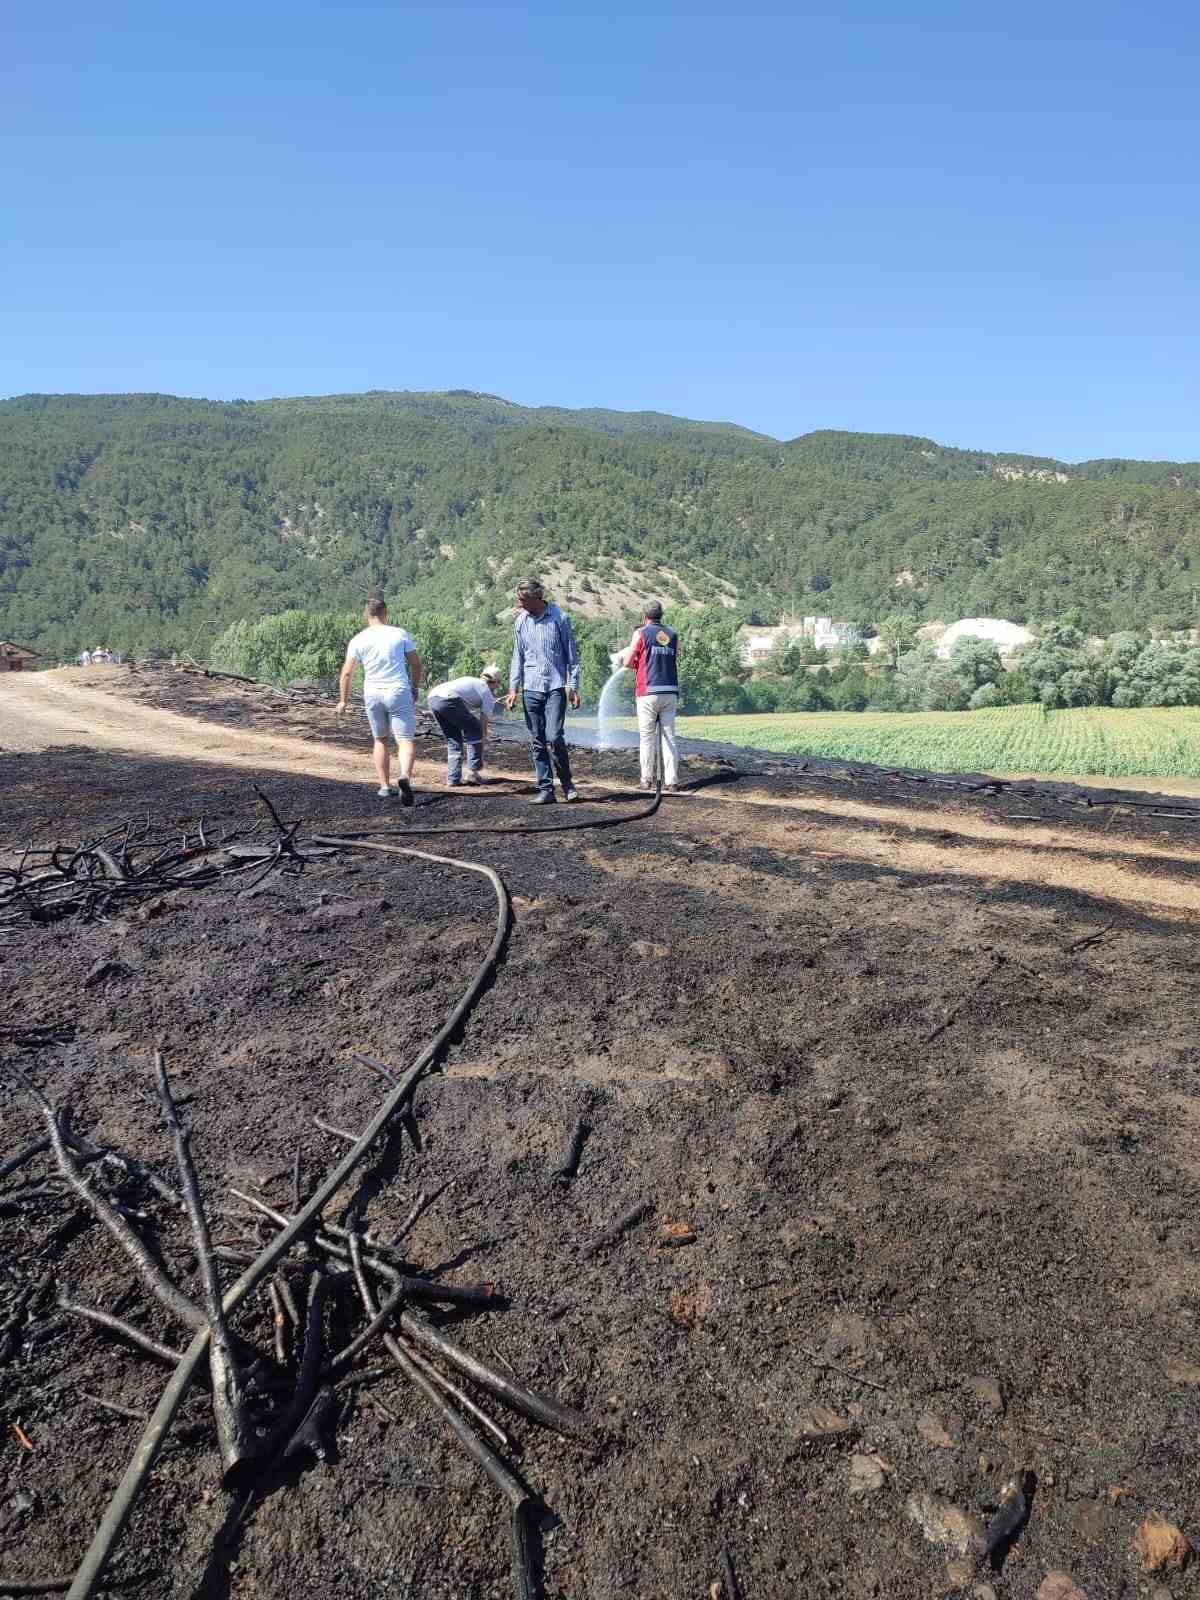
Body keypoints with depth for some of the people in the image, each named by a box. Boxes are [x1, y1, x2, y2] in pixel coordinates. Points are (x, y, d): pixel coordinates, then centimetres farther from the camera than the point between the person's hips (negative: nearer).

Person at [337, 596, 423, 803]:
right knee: (405, 740, -2)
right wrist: (415, 689, 19)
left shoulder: (358, 640, 2)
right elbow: (416, 664, 6)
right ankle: (405, 776, -30)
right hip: (399, 692, -1)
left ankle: (384, 786, 16)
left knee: (380, 740, 18)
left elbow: (346, 673, 0)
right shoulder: (401, 634, 2)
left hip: (372, 694, 2)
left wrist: (342, 700, 10)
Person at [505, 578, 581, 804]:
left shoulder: (559, 618, -3)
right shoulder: (521, 620, 9)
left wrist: (574, 687, -2)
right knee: (537, 741, 3)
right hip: (531, 688, 4)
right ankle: (546, 790, 9)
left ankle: (566, 783, 6)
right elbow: (518, 656, 15)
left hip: (556, 687, -4)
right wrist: (513, 688, 9)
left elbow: (572, 655, 1)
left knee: (553, 737, -14)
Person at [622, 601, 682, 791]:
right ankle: (671, 780, 2)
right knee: (669, 736, 6)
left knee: (647, 736, 4)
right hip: (671, 691, 3)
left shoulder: (641, 633, -1)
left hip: (649, 691, -3)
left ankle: (647, 779, 3)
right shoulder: (673, 634, 11)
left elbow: (627, 662, -1)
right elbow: (676, 660, 14)